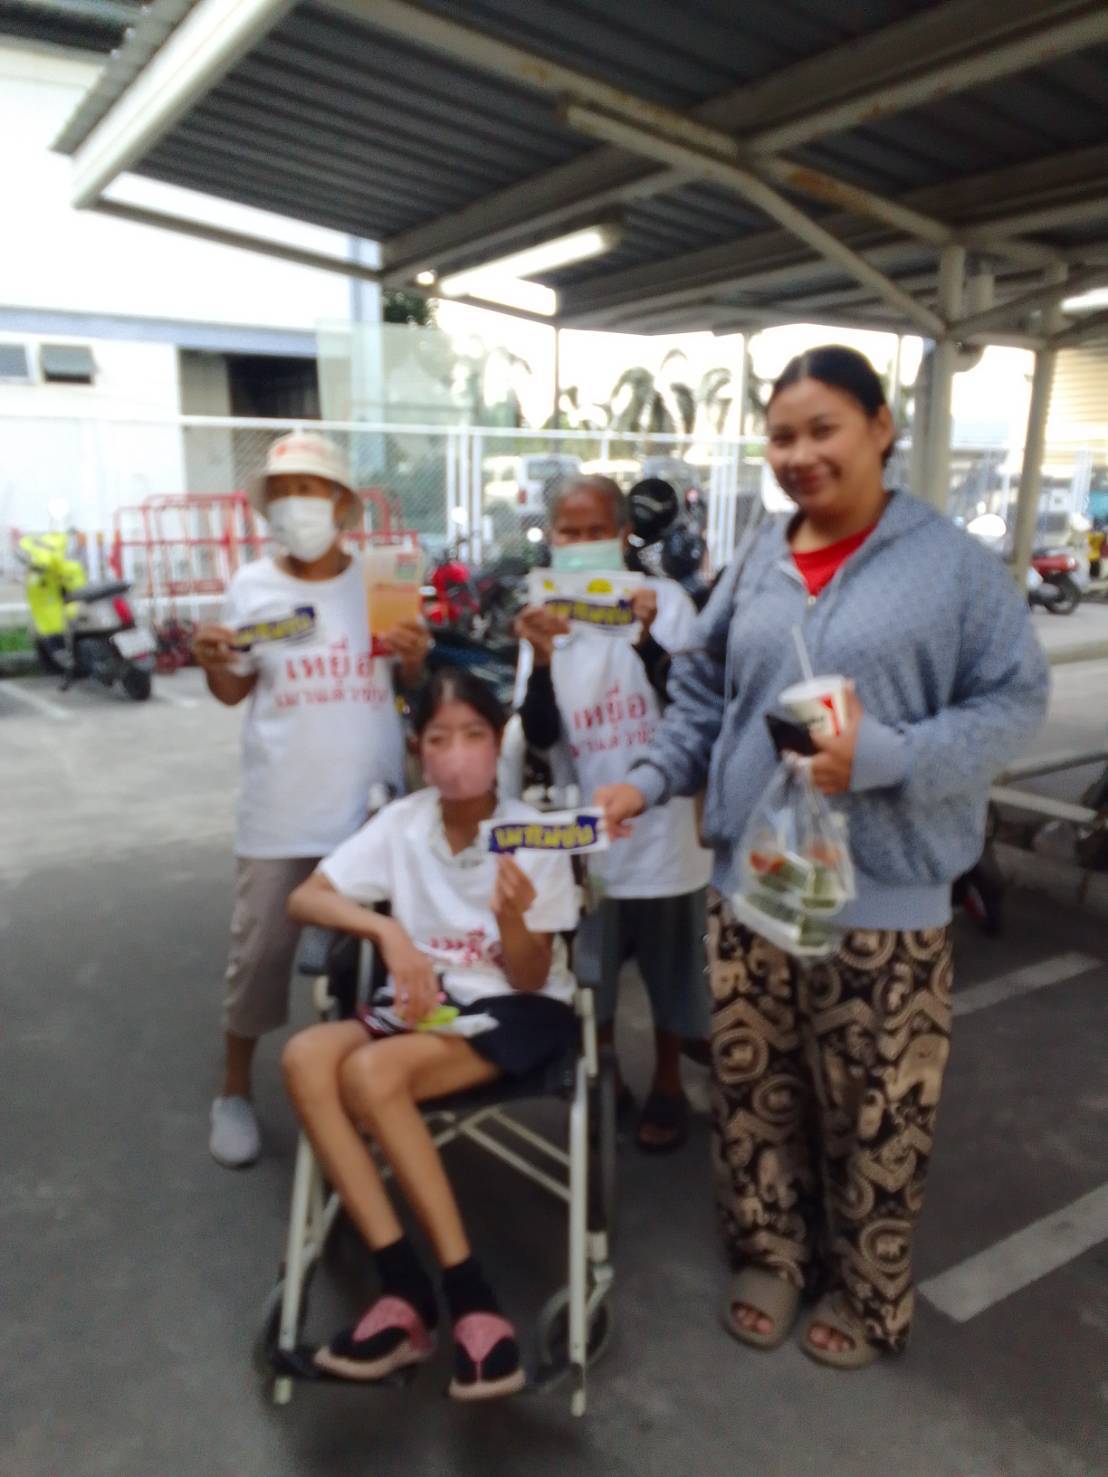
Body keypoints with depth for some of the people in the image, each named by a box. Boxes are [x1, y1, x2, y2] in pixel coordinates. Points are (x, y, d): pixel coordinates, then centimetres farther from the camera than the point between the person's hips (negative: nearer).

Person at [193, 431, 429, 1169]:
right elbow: (234, 691, 9)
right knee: (260, 951, 7)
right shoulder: (251, 586, -1)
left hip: (373, 802, 1)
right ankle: (235, 1091, 29)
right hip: (281, 808, 0)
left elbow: (411, 688, 7)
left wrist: (415, 658, -15)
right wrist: (213, 662, -12)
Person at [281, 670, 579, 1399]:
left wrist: (512, 917, -30)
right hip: (424, 1001, 4)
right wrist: (387, 931, -23)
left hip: (518, 1011, -4)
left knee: (372, 1072, -31)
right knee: (307, 1056, -27)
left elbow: (529, 977, -9)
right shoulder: (402, 823, -1)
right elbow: (303, 899, -7)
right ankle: (407, 1289, -22)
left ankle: (470, 1300, -19)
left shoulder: (533, 836, -9)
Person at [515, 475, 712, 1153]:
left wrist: (646, 639, -31)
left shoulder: (665, 598, -7)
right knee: (589, 966, 15)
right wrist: (543, 660, -25)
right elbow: (540, 736, -8)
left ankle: (668, 1086, 35)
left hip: (661, 823, -2)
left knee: (670, 964, 14)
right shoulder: (545, 619, -1)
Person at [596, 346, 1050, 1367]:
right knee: (752, 1090, 16)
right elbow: (704, 692, 14)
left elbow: (1013, 702, -8)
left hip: (884, 895, -4)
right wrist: (650, 779, -1)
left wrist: (886, 756, -21)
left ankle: (866, 1292, 37)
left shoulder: (952, 563, -6)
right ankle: (771, 1256, 41)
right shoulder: (757, 563, 7)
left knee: (875, 1112, 11)